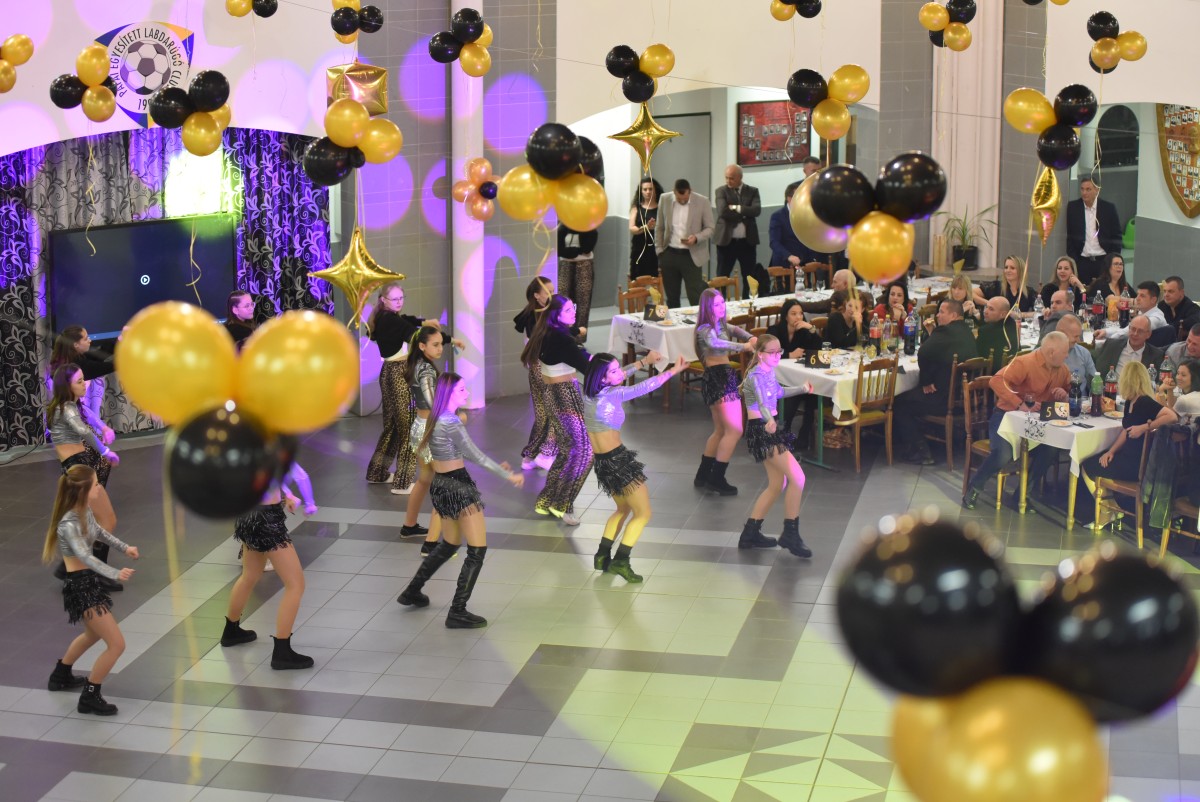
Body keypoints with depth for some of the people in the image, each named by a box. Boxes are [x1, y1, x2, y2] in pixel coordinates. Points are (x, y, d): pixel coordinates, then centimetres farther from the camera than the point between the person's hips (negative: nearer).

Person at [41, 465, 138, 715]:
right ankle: (90, 697, 4)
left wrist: (124, 547, 15)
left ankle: (60, 676, 51)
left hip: (88, 582, 10)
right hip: (80, 585, -10)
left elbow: (98, 531, 22)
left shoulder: (85, 511, 1)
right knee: (116, 643, -9)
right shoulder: (69, 523, -27)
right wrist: (115, 574, -54)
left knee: (93, 634, 32)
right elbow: (85, 556, -41)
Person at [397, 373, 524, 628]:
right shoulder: (451, 423, -21)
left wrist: (497, 466, 14)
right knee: (477, 550, -1)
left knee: (449, 544, 27)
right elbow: (475, 455, -19)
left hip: (440, 486, 9)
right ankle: (457, 613, 0)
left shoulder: (436, 418, 8)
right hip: (458, 487, -9)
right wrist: (508, 476, -13)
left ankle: (412, 592, 35)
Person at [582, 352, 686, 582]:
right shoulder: (611, 396, -21)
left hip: (602, 462, 8)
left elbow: (621, 374, 19)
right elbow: (645, 387, -17)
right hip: (617, 460, -8)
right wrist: (674, 370, -9)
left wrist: (644, 361, 22)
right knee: (643, 514, 5)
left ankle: (603, 556, 22)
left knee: (624, 508, 27)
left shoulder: (590, 392, 2)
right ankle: (620, 561, -1)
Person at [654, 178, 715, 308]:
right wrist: (659, 251, 3)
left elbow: (710, 228, -1)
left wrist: (696, 238, -20)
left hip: (691, 256, -3)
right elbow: (659, 228, 9)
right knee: (671, 298, 11)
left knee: (696, 299, -4)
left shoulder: (702, 201, -7)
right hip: (669, 254, 3)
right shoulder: (665, 199, 0)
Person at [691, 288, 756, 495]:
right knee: (734, 430, -10)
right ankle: (716, 479, -6)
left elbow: (736, 330, 3)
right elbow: (715, 343, -34)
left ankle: (703, 476, 24)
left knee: (721, 431, 17)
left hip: (723, 378, 10)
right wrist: (743, 346, -44)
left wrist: (750, 338, -20)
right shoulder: (706, 329, -13)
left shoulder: (721, 325, 16)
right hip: (718, 379, -10)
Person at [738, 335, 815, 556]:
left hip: (768, 428, 10)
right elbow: (761, 401, -38)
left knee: (777, 483, 14)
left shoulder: (769, 371, 9)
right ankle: (790, 534, -3)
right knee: (797, 477, -12)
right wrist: (769, 421, -56)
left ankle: (750, 534, 20)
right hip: (761, 429, -10)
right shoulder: (757, 375, -18)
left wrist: (801, 389, 27)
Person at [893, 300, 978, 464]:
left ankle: (920, 451, 5)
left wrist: (926, 382, -11)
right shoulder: (967, 332, 11)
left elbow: (924, 354, -24)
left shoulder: (945, 332, -18)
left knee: (898, 404, 3)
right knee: (910, 396, 28)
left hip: (944, 399, -10)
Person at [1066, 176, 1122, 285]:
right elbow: (1069, 236, 6)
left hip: (1103, 261, 0)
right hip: (1082, 261, 0)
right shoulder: (1073, 207, 4)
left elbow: (1117, 235, 7)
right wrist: (1072, 259, -1)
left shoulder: (1109, 208, 2)